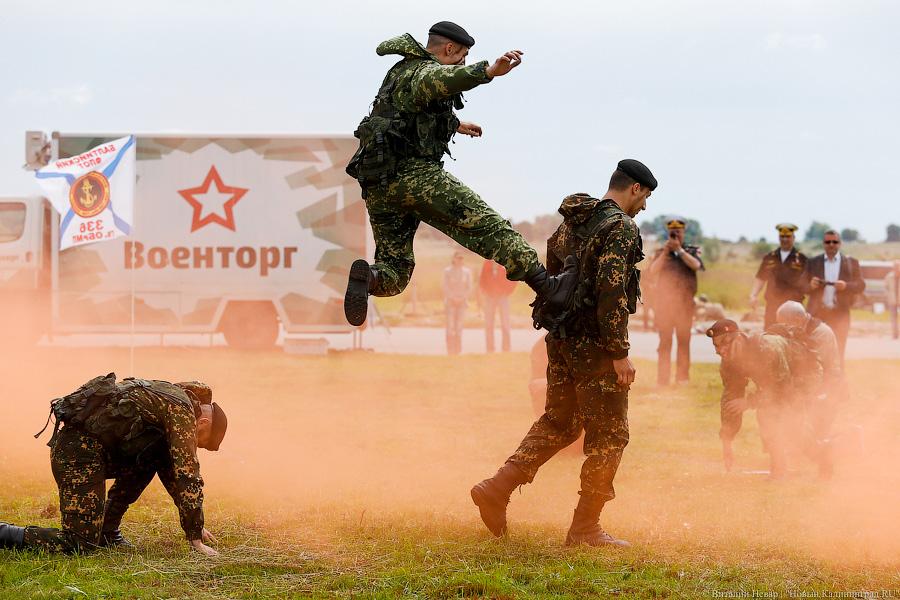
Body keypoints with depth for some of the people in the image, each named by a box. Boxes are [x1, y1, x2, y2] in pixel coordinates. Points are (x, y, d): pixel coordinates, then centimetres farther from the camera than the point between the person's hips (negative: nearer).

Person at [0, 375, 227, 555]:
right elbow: (187, 474, -9)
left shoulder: (166, 399, 24)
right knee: (81, 545, -11)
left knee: (158, 456, 21)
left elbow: (172, 471, 34)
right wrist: (195, 539, -5)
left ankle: (107, 531, 17)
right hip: (80, 452, -10)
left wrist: (196, 524, 34)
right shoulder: (182, 410, -4)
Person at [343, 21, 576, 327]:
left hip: (378, 184, 9)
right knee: (487, 225, -9)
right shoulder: (424, 71, -3)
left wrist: (453, 125, 63)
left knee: (395, 271, 11)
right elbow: (440, 81, -31)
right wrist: (488, 72, -47)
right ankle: (546, 287, -14)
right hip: (414, 173, -9)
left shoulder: (399, 73, 27)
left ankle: (368, 277, -22)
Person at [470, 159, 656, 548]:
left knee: (557, 424, 19)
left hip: (562, 340, 8)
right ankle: (585, 529, 3)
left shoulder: (571, 223, 14)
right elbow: (611, 290, -22)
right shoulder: (621, 227, -13)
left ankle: (497, 490, 8)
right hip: (595, 345, -8)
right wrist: (620, 353, -20)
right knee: (608, 436, 1)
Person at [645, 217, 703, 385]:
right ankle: (662, 379, 1)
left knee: (684, 341, 1)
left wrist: (679, 250, -16)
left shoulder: (692, 251, 8)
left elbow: (696, 265, -13)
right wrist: (665, 253, -11)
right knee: (665, 342, 0)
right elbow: (652, 272, -4)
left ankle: (682, 377, 5)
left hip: (685, 303, -1)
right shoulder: (661, 253, 11)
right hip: (664, 302, 1)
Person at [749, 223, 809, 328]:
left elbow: (807, 283, 5)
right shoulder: (769, 258, 13)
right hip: (772, 306, 3)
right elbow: (760, 279, 13)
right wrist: (753, 295, -1)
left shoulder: (802, 259, 4)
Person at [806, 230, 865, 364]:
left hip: (840, 314, -1)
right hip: (817, 313, 1)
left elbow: (861, 286, 4)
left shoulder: (851, 262, 8)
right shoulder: (813, 262, 10)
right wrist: (810, 285, -16)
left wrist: (846, 285, -15)